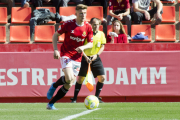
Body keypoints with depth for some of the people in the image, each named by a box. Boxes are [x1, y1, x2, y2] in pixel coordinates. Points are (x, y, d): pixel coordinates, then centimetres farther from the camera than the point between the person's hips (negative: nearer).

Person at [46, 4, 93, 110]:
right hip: (66, 54, -4)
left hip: (77, 58, 4)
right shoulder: (68, 24, -8)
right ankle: (54, 86, 4)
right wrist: (55, 50, -10)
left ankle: (51, 104, 13)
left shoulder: (88, 27, 0)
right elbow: (55, 35, 2)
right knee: (69, 78, -27)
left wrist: (83, 47, -18)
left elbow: (91, 43, 4)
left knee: (69, 85, 2)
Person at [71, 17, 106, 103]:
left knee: (102, 78, -5)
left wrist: (96, 55, -14)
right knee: (80, 78, -4)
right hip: (85, 58, -3)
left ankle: (96, 97, 8)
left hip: (96, 58, 3)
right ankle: (74, 98, 4)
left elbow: (102, 47, 3)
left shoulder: (101, 34, 2)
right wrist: (84, 56, -18)